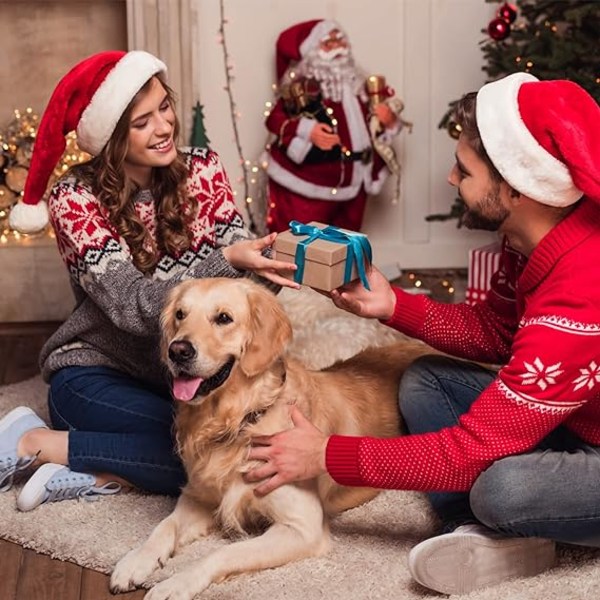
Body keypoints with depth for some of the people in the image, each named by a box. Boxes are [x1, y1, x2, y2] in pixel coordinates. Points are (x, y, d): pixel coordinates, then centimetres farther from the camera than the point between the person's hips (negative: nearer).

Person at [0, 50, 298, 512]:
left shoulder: (202, 169, -2)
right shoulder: (76, 199, -13)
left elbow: (239, 263, -9)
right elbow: (134, 307, -24)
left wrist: (274, 266, -33)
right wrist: (225, 260, -37)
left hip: (185, 372, 5)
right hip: (96, 373, -4)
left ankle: (96, 474, -12)